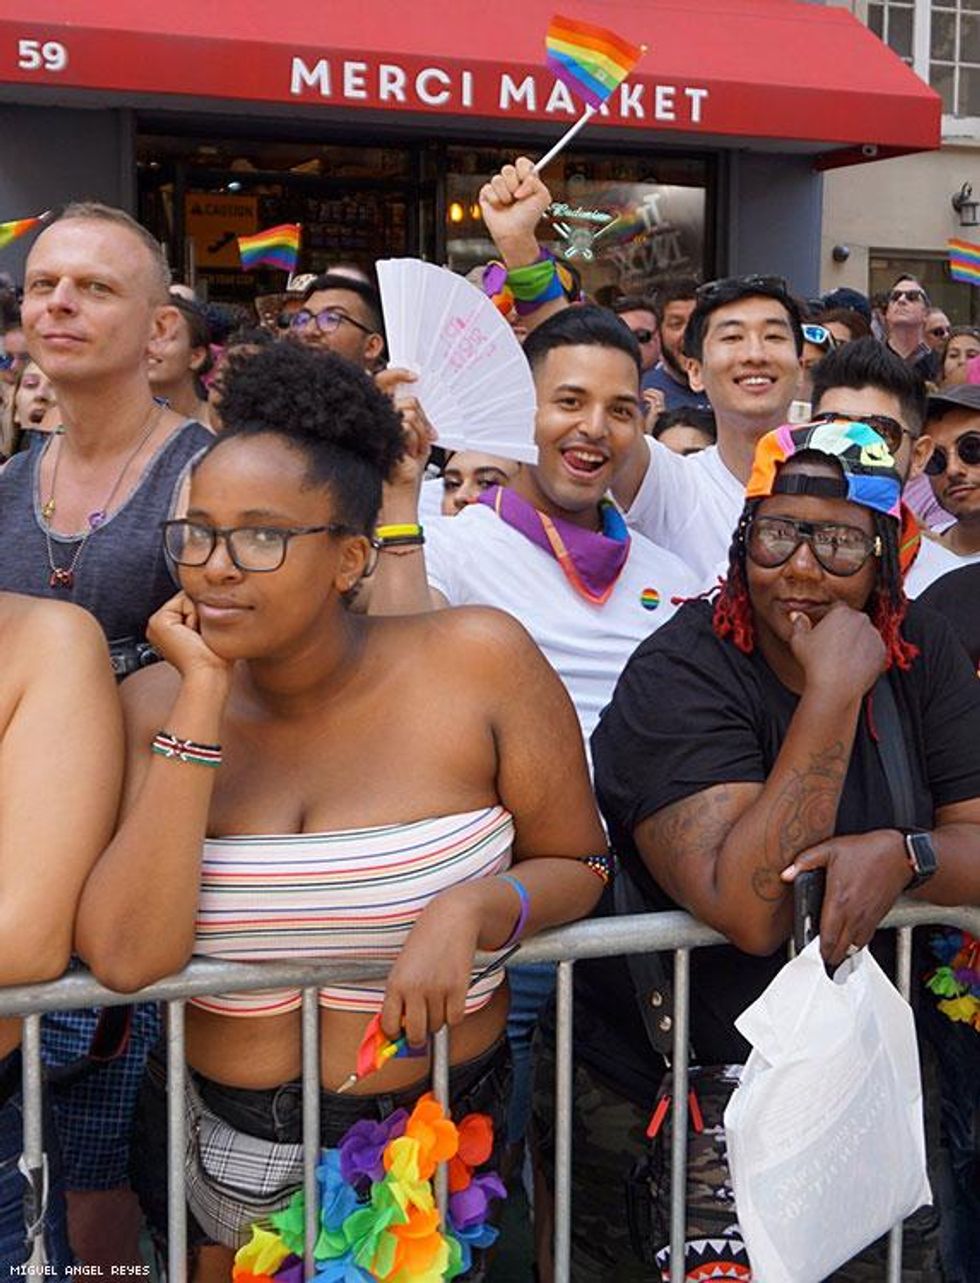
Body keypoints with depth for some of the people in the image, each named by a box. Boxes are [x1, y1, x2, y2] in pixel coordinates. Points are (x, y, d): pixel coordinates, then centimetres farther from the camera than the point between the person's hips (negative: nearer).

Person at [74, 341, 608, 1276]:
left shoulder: (478, 662, -16)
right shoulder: (154, 703, -11)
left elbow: (575, 864, -4)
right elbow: (126, 958, -24)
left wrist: (475, 907, -26)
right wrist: (204, 700, -25)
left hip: (441, 1128, -1)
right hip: (215, 1132, 2)